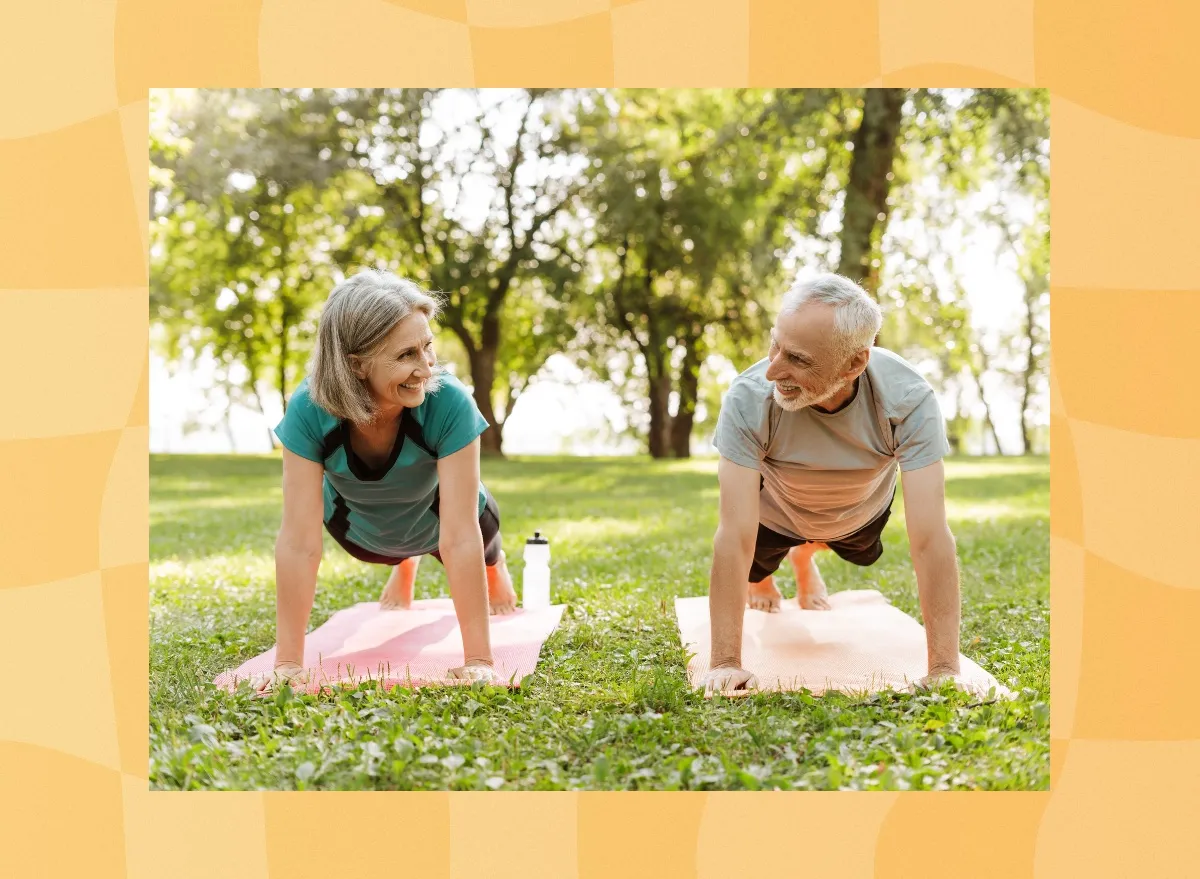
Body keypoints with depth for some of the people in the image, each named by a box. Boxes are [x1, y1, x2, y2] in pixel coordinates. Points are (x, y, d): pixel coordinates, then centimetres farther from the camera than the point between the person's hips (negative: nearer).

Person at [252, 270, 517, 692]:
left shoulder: (448, 402, -43)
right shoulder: (309, 409, -40)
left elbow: (459, 537, -42)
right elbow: (299, 542, -38)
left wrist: (479, 660, -42)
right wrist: (288, 661, -39)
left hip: (437, 517, -1)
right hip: (360, 527, 1)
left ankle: (494, 564, 65)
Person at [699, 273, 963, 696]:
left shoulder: (909, 400, -42)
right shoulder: (748, 399, -44)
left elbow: (930, 538, -42)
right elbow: (734, 536, -42)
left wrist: (944, 668, -45)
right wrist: (726, 663, -43)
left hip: (861, 510, 2)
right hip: (776, 509, -2)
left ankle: (805, 558, 61)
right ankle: (762, 575, 46)